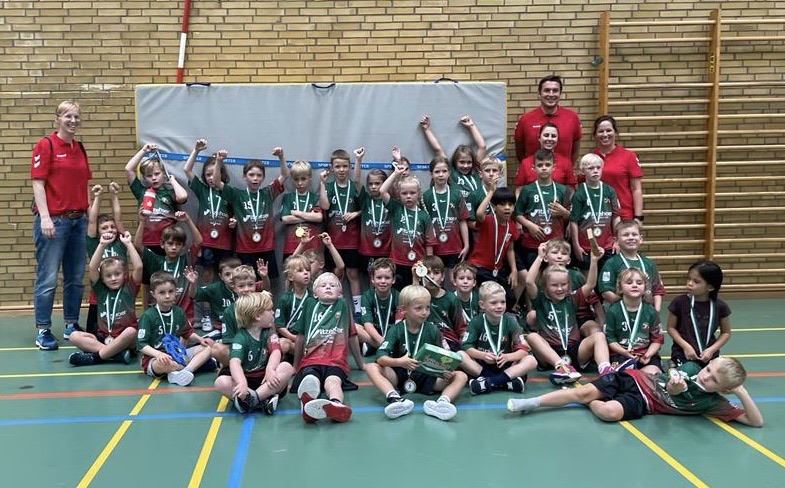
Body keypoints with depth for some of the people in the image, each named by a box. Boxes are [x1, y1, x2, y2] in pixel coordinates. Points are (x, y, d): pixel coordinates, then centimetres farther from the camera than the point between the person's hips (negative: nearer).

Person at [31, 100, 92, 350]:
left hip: (79, 219, 7)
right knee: (48, 279, -2)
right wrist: (45, 217, -17)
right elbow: (37, 183, -9)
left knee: (76, 278, 11)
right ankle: (43, 331, 6)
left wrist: (89, 214, 15)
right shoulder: (45, 145, -5)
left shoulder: (80, 148, 13)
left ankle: (71, 325, 23)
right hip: (54, 220, -7)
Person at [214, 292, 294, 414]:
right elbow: (235, 362, -27)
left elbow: (276, 352, -15)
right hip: (246, 378, -2)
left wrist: (270, 369, -38)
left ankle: (252, 398, -31)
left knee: (287, 368, -25)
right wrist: (242, 383, -47)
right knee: (221, 382, -30)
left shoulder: (269, 332, 3)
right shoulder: (241, 337, -10)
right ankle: (263, 399, -33)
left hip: (264, 379, 2)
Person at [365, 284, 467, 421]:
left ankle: (443, 401, -49)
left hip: (426, 377, 1)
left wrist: (446, 371, -22)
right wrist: (398, 362, -36)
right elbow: (380, 357, -15)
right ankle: (395, 398, -48)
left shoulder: (433, 331, 2)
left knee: (460, 376, -20)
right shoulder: (396, 330, -3)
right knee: (371, 367, -25)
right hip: (400, 375, -1)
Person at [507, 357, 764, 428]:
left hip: (642, 402, -1)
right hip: (634, 379, 1)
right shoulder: (691, 368, -2)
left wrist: (742, 393, -25)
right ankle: (531, 402, -12)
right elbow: (671, 385, -9)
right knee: (586, 391, -18)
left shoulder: (713, 403, -7)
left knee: (610, 411, -31)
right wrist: (671, 388, -34)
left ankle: (587, 401, 2)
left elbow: (756, 421, -9)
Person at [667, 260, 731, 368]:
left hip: (709, 355, 2)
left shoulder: (720, 306, -6)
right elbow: (671, 328, -1)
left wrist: (711, 349, -8)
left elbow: (726, 332, 6)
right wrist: (686, 346, -13)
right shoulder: (680, 302, -10)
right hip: (683, 354, -2)